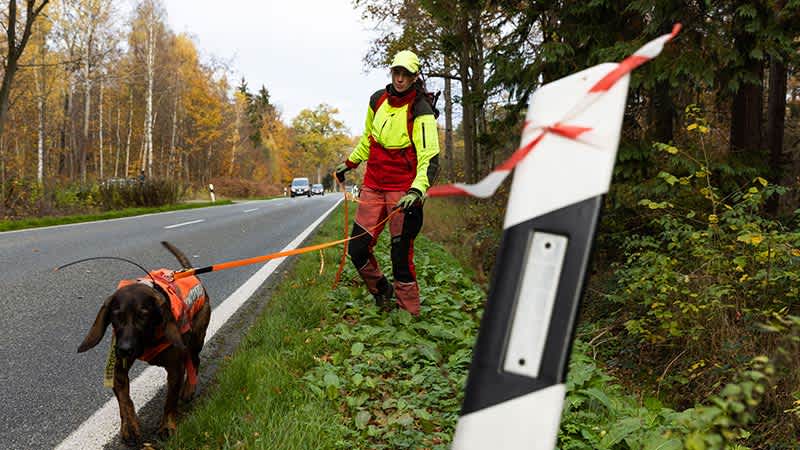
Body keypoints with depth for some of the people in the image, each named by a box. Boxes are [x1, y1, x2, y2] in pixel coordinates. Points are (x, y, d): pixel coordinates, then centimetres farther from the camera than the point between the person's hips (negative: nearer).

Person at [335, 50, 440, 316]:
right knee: (357, 249, 3)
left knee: (402, 256, -5)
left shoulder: (421, 112, -11)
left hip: (403, 190, -5)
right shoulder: (378, 100, 7)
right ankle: (382, 290, 29)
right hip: (373, 186, 6)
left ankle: (409, 314, 10)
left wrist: (417, 191, -32)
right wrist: (349, 163, 30)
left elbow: (430, 158, -18)